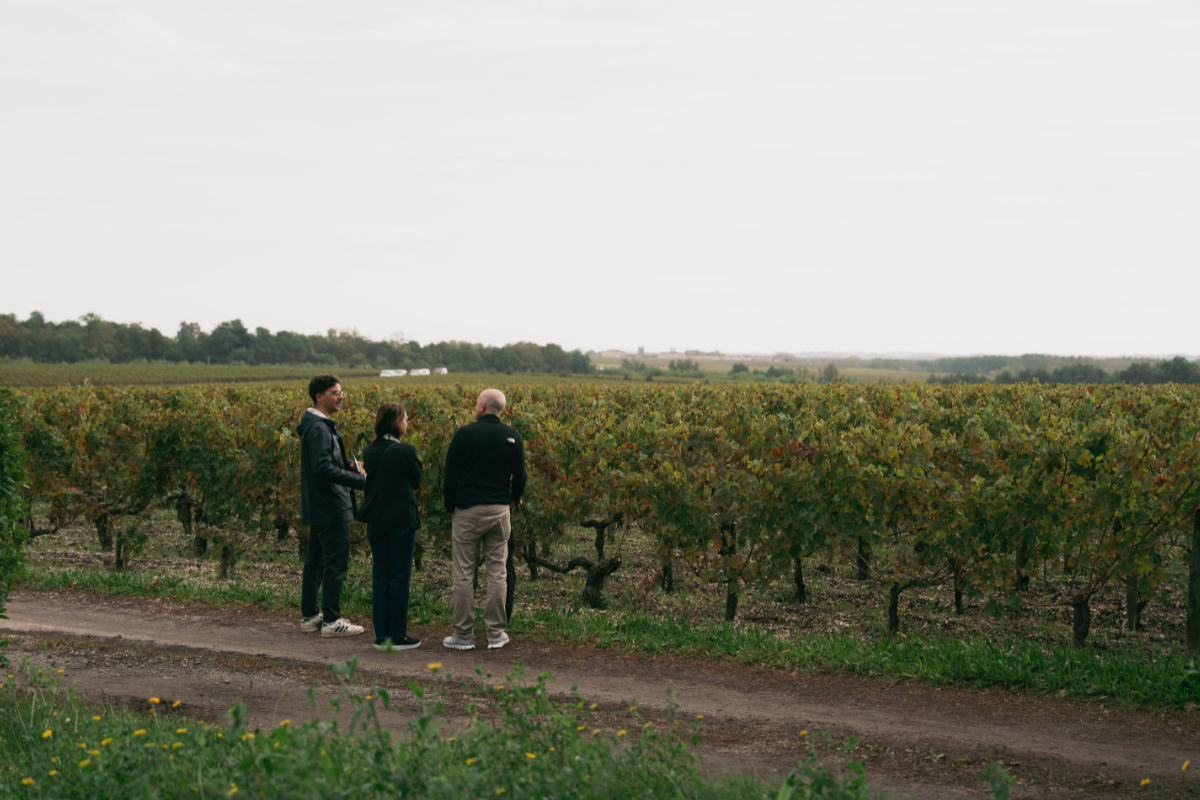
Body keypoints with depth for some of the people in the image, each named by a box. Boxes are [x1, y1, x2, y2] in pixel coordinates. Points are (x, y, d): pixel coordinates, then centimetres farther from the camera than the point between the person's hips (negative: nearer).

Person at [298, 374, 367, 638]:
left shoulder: (322, 425, 15)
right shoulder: (318, 428, -17)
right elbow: (323, 468, -27)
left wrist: (351, 468, 6)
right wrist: (359, 479, -24)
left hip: (317, 508, 11)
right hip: (330, 508, -11)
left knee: (315, 561, 15)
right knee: (336, 563, -5)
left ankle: (309, 616, 22)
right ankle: (331, 621, -1)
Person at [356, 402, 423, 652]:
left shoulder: (369, 452, 3)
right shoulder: (406, 451, -14)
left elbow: (371, 480, 12)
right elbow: (417, 483, -3)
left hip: (376, 520, 5)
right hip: (402, 519, -5)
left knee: (380, 577, 11)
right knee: (400, 578, 3)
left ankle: (381, 635, 13)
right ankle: (398, 636, 6)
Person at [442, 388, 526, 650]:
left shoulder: (465, 434, -5)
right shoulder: (512, 437, 3)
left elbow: (450, 474, -2)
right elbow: (519, 477, 8)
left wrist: (450, 507, 12)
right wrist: (513, 501, 27)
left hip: (467, 510, -2)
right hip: (499, 510, 3)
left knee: (464, 573, 2)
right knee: (497, 572, 7)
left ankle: (463, 635, 5)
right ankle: (496, 633, 8)